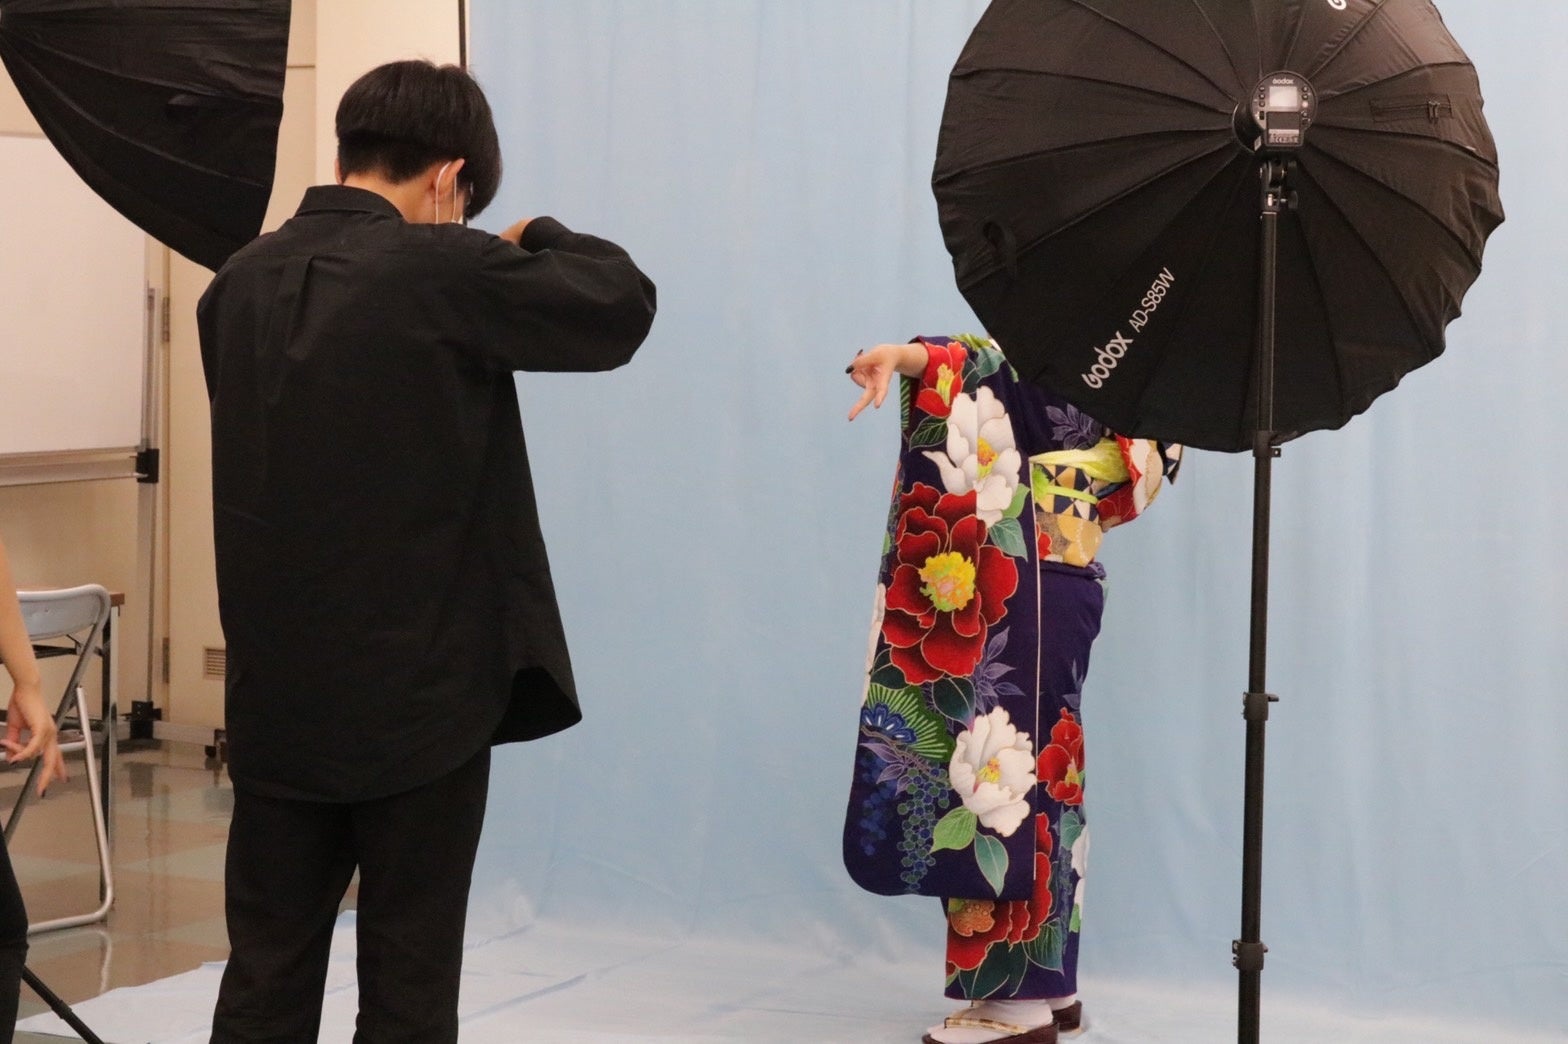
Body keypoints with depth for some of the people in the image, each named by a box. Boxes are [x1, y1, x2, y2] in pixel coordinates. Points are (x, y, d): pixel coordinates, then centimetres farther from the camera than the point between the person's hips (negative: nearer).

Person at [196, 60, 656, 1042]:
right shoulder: (438, 271, -14)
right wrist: (536, 238, 11)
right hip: (418, 699, -5)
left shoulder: (237, 285, 4)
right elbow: (623, 304, -7)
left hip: (275, 699, 5)